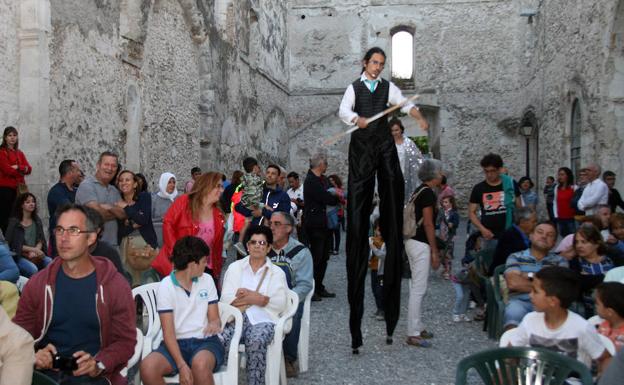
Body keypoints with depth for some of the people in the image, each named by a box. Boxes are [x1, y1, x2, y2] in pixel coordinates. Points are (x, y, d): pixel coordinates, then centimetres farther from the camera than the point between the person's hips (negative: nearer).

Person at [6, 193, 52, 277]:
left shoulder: (37, 221, 13)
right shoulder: (14, 222, 0)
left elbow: (41, 240, 9)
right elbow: (14, 245, -5)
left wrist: (35, 252, -11)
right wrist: (34, 249, -12)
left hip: (36, 255, 4)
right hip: (19, 256, -4)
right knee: (33, 269, -33)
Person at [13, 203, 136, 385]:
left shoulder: (115, 285, -2)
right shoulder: (37, 283, 7)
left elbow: (125, 339, 0)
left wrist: (98, 365, -17)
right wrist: (32, 356, -10)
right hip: (44, 370, 2)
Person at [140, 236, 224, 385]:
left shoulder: (207, 280, 7)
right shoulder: (165, 286, -3)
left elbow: (214, 318, 8)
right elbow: (168, 332, -9)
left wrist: (214, 323, -19)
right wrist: (182, 365, -22)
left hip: (205, 341, 1)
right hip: (177, 343, 0)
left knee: (200, 364, -35)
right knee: (147, 366, -30)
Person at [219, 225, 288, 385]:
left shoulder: (277, 272, 17)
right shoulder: (235, 267, 19)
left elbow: (281, 304, 5)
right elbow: (226, 298, 5)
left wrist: (258, 299, -6)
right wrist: (257, 299, -6)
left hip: (262, 319, -1)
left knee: (256, 344, -35)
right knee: (217, 340, -32)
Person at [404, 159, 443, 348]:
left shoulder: (420, 191, 15)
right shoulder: (428, 193, -14)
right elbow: (428, 224, -17)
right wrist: (434, 251, -13)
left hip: (414, 242, 10)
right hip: (421, 244, -10)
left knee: (417, 287, 14)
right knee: (419, 288, -7)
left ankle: (418, 327, 23)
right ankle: (413, 334, -4)